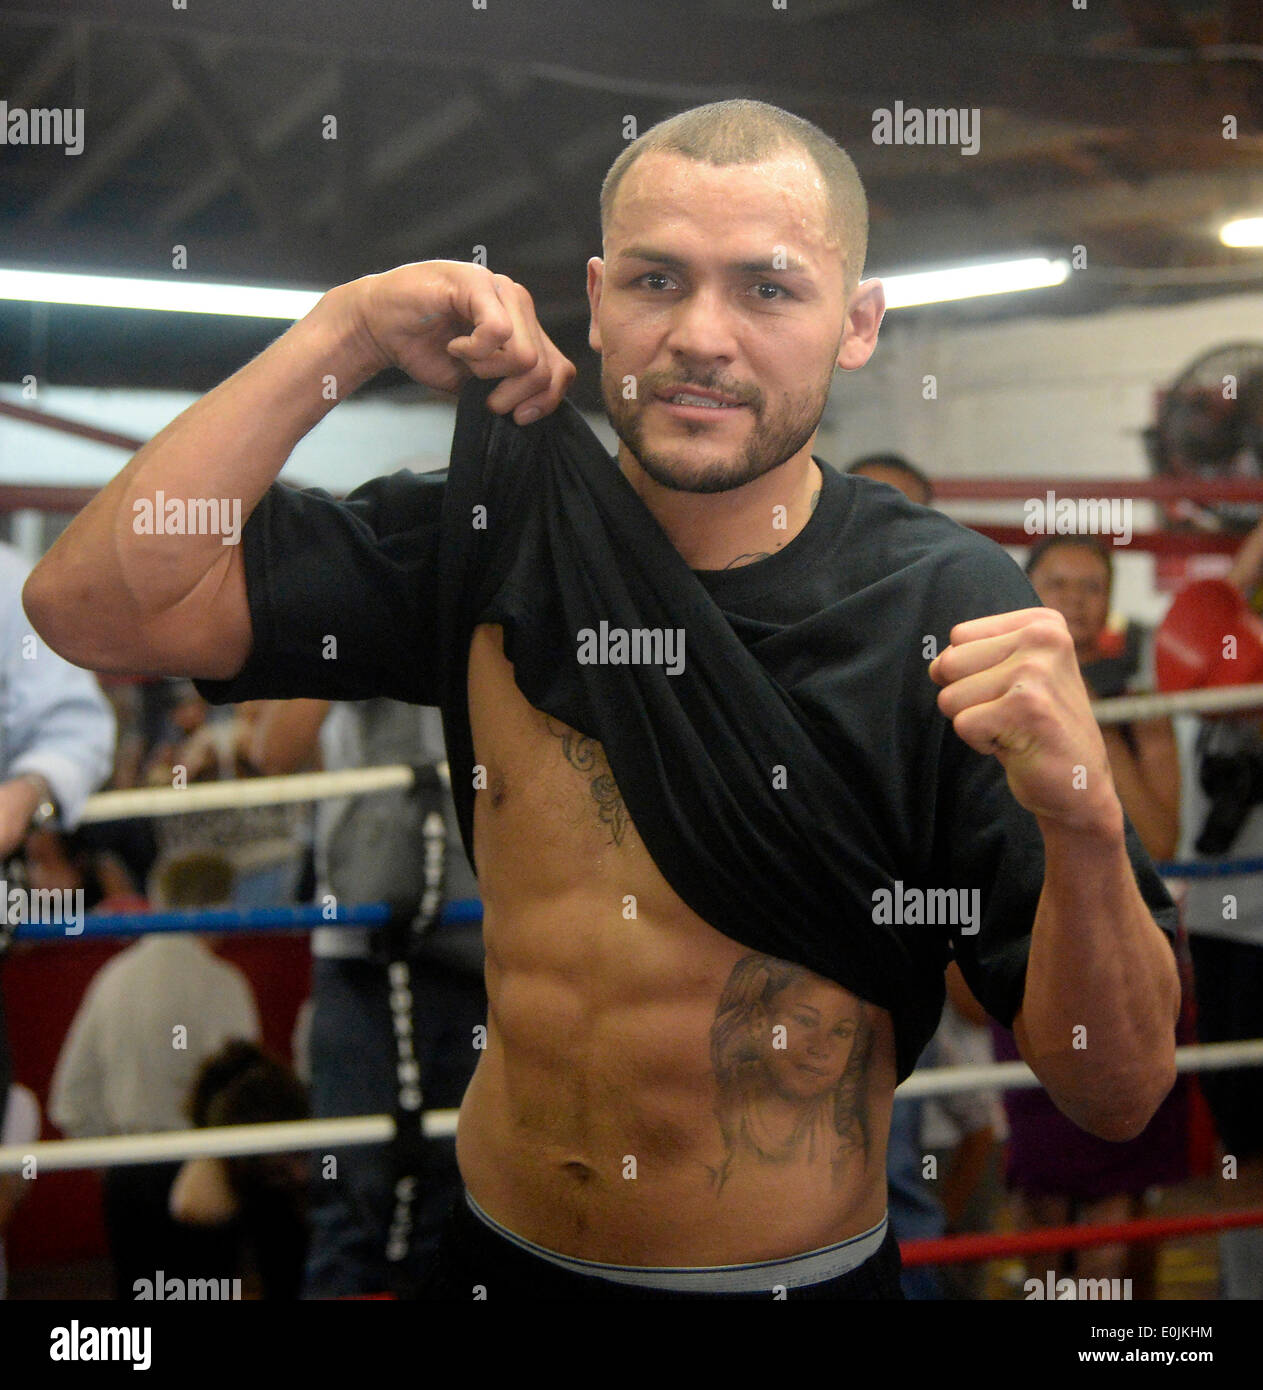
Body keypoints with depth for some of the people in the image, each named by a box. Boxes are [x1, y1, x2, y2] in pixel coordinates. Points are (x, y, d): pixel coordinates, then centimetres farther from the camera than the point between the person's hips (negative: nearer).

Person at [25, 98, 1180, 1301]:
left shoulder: (950, 613, -17)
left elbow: (1117, 1093, -17)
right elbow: (94, 605, -13)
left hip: (798, 1275, -3)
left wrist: (1083, 818, -36)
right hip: (496, 1256, 3)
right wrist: (350, 331, -16)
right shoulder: (490, 530, -7)